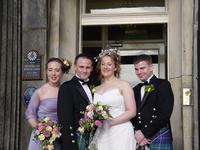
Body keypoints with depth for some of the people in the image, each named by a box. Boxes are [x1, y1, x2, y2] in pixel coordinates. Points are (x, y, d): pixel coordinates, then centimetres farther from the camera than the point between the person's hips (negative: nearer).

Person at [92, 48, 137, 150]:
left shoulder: (123, 85, 0)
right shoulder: (96, 89, 14)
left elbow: (132, 111, -6)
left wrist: (111, 121, -16)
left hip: (120, 133, -4)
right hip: (101, 134, 4)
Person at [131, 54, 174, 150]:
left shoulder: (163, 85, -2)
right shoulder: (136, 90, 16)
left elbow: (164, 113, -12)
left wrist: (144, 133, -12)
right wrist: (137, 132, -8)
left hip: (159, 137, -5)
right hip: (139, 139, 5)